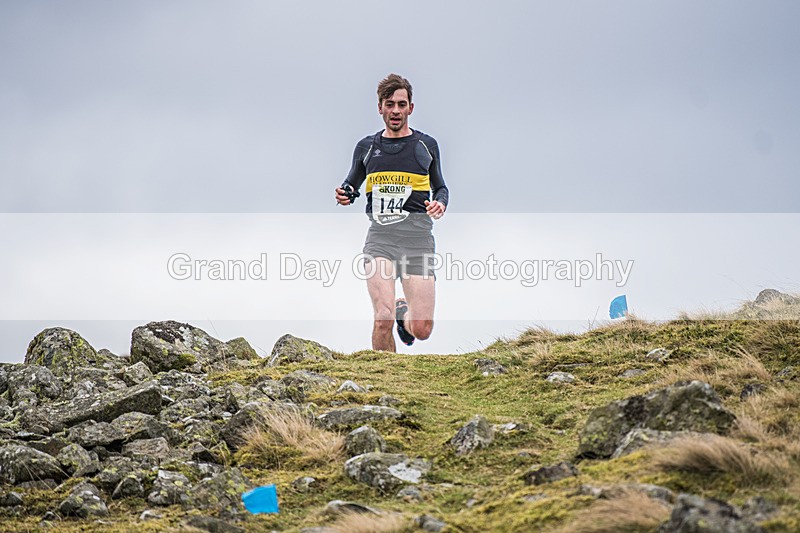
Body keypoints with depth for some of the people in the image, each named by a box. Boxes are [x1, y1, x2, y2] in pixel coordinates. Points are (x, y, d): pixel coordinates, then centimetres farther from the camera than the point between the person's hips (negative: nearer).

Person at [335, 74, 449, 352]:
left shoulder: (426, 145, 12)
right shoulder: (367, 147, 13)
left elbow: (440, 187, 24)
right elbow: (352, 184, 27)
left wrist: (440, 203, 1)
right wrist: (345, 195, 3)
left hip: (417, 234, 0)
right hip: (380, 234, 0)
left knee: (422, 330, -5)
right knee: (383, 318, -20)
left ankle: (404, 312, 32)